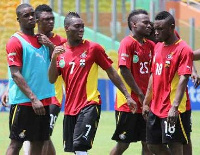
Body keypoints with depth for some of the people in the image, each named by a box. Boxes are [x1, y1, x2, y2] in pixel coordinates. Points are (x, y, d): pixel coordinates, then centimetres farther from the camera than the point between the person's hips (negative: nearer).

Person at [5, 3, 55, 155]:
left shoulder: (42, 40, 13)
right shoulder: (15, 42, -8)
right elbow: (16, 74, -14)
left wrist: (50, 46, -3)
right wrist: (33, 98, -20)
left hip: (43, 101, 7)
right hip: (23, 101, -7)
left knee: (39, 142, 8)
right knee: (16, 143, -4)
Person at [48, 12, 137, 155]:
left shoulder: (93, 48, -3)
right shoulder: (61, 51, 8)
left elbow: (111, 72, 1)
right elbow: (52, 80, 2)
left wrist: (128, 96, -2)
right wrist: (54, 58, -14)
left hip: (89, 105, -5)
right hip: (70, 108, 5)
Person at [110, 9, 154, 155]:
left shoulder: (150, 45, 9)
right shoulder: (127, 43, -11)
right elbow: (124, 71, -17)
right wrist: (140, 95, -15)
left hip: (145, 104, 7)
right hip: (128, 103, -7)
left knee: (147, 143, 5)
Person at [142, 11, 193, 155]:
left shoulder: (183, 49, -13)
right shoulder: (158, 47, 11)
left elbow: (183, 80, -20)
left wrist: (174, 107, -29)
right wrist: (146, 102, 17)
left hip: (173, 111, -8)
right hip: (155, 109, 8)